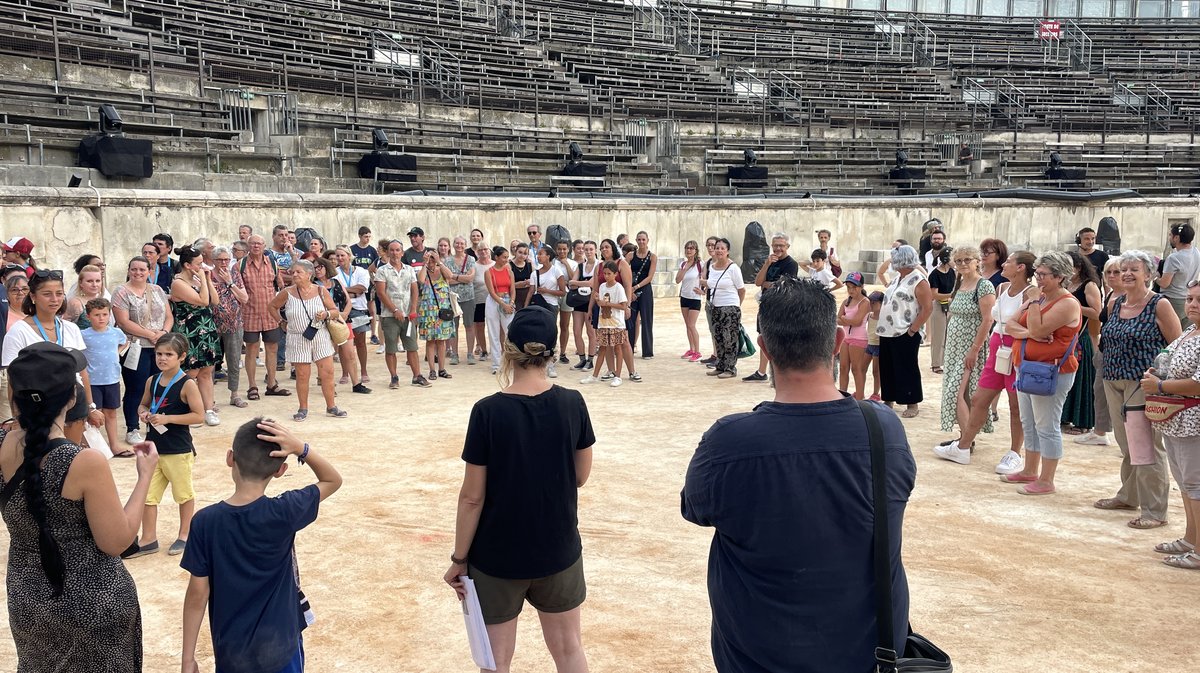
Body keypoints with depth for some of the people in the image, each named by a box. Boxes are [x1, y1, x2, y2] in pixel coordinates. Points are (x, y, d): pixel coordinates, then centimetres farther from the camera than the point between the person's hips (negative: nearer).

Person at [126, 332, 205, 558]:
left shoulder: (187, 384, -15)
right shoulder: (152, 381, 3)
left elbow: (199, 416, -17)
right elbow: (143, 405, 19)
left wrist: (167, 418, -21)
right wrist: (144, 413, -4)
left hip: (178, 451, -6)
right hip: (154, 448, 6)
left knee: (184, 493, 12)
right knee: (147, 495, 8)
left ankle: (184, 535, 28)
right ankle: (148, 540, 20)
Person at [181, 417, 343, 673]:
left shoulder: (205, 521, -13)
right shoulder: (284, 513, -17)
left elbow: (197, 594, -8)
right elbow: (333, 480, -2)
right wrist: (301, 449, -17)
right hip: (280, 651, -2)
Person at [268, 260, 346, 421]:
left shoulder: (320, 291, -1)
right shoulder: (287, 293, -3)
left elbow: (335, 311, 3)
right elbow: (271, 306, 12)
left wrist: (326, 314, -18)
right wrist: (282, 322, 5)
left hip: (320, 337, 1)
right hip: (298, 340, -1)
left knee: (327, 373, 1)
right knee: (302, 376, 2)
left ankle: (331, 407, 13)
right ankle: (303, 409, 15)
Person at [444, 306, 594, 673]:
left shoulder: (488, 411, -18)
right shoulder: (572, 404, -10)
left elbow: (472, 497, -14)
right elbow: (580, 476, 2)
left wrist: (459, 558, -3)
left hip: (497, 557, -2)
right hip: (558, 550, 3)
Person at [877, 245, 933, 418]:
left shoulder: (919, 282, -11)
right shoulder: (897, 279, 15)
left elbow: (927, 309, -16)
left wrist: (912, 330, -17)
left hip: (904, 335, -8)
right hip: (887, 333, 8)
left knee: (907, 370, -2)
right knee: (886, 368, 13)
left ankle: (913, 404, 7)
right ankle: (888, 400, 24)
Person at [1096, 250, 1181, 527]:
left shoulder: (1159, 306, -9)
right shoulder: (1115, 304, 10)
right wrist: (1111, 371, 14)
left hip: (1143, 384, -7)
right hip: (1114, 382, 7)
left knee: (1147, 448, -5)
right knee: (1126, 445, 18)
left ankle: (1155, 511, 2)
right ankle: (1128, 496, 33)